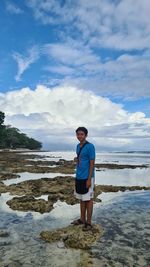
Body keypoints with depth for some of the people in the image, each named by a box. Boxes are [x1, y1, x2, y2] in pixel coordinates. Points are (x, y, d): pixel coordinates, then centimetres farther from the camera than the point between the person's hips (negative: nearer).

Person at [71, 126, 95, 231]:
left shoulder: (90, 146, -13)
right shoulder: (78, 146, 11)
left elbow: (92, 163, -14)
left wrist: (89, 179, -17)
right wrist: (76, 160, 0)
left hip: (87, 177, -7)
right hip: (79, 177, 8)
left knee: (88, 199, 3)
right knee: (82, 199, 17)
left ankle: (89, 222, 15)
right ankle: (82, 219, 30)